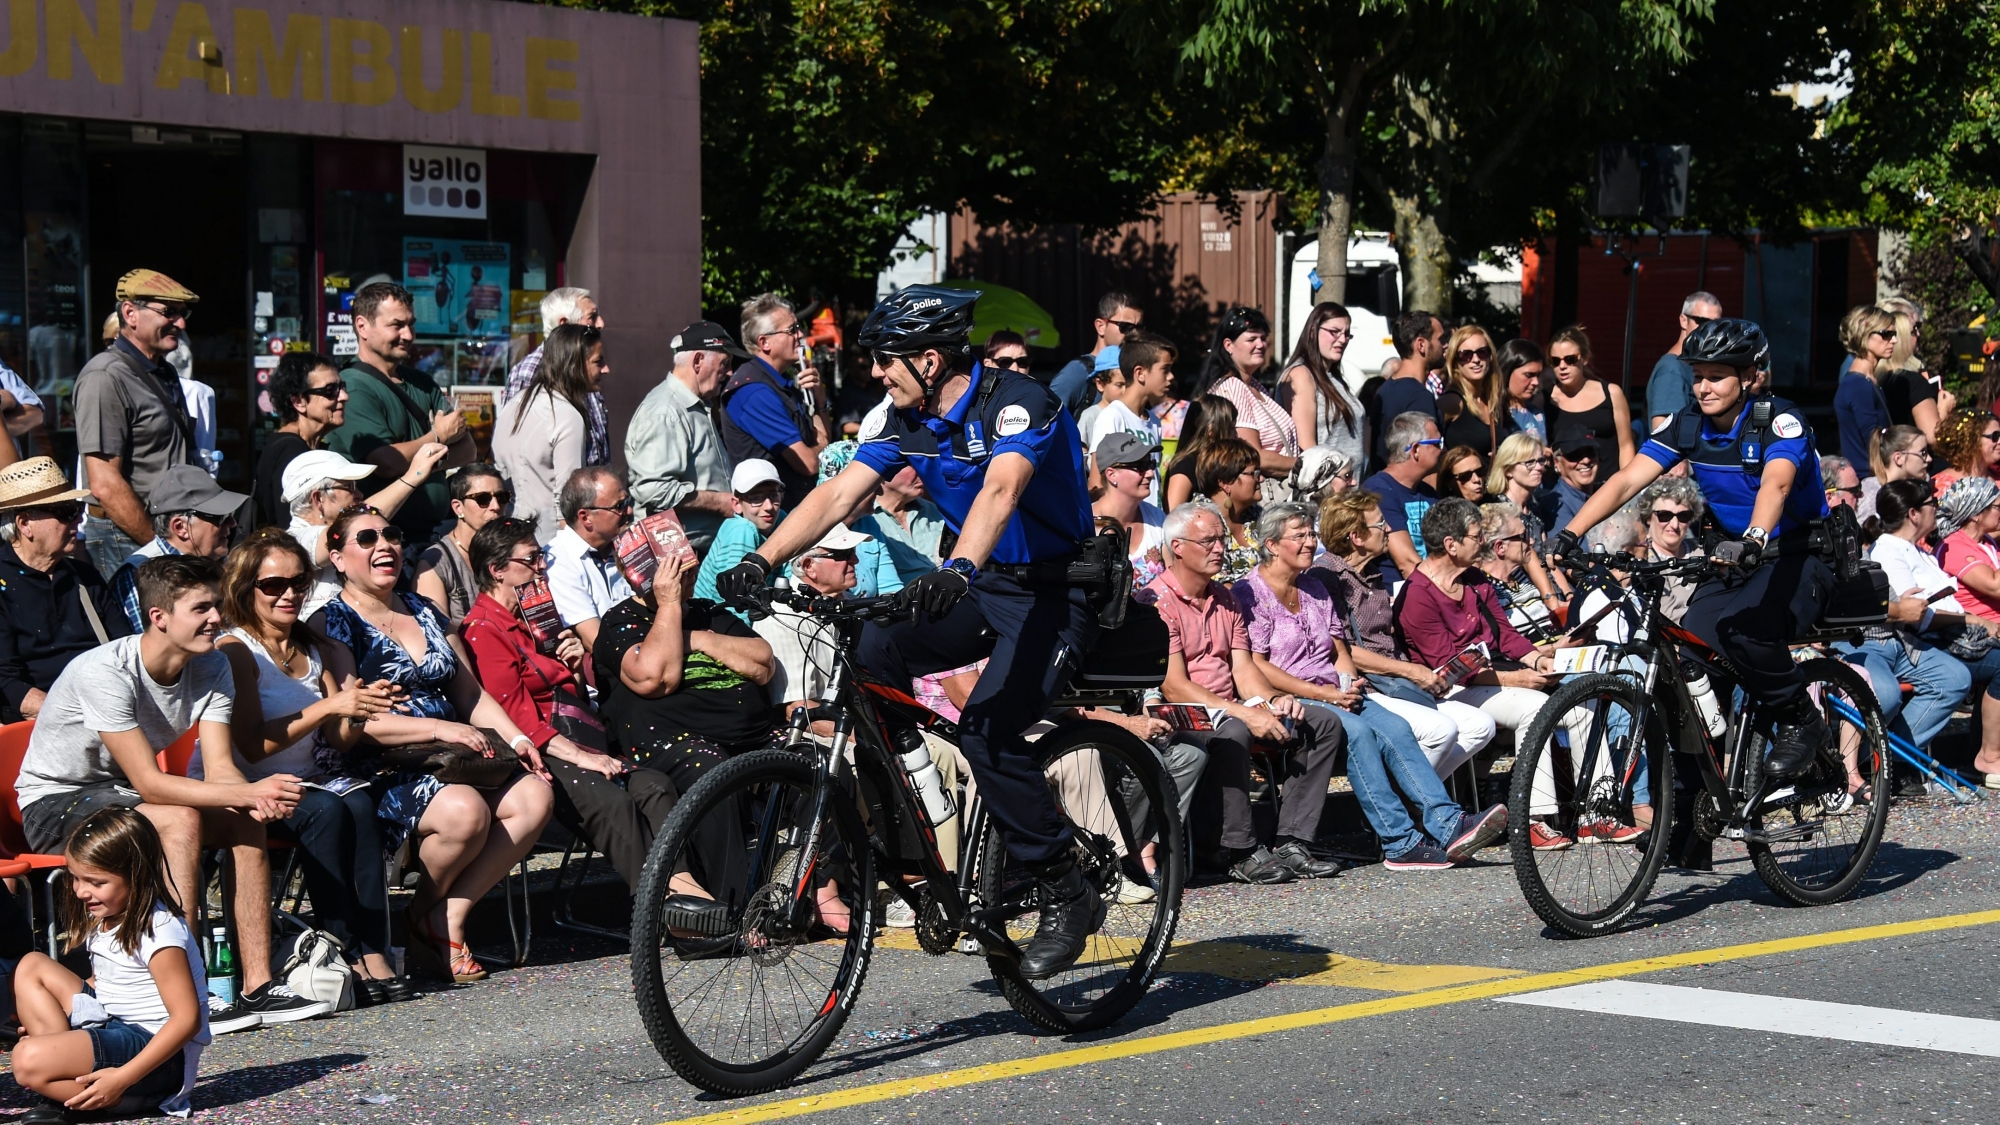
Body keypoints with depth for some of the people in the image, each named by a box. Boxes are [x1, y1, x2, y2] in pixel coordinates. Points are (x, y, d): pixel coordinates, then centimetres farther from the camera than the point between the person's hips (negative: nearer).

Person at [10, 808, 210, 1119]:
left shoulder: (160, 933, -19)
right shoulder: (104, 920, 9)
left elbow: (187, 1019, -23)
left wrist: (122, 1078, -28)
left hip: (157, 1055, -11)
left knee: (29, 1060, -27)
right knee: (31, 966, 9)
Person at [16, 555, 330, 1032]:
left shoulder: (211, 667, -5)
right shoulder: (105, 671, -28)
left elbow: (220, 769, -13)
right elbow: (148, 783, -31)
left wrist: (258, 799, -37)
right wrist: (250, 792, -40)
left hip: (118, 795, 7)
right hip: (54, 804, -7)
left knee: (247, 821, -14)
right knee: (180, 820, -32)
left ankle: (259, 986, -14)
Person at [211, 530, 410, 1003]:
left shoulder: (314, 649, 12)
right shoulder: (234, 651, -9)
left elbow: (339, 742, 9)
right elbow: (252, 746, -20)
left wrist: (363, 708, -13)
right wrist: (329, 706, -25)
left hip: (301, 781, 6)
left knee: (359, 803, -26)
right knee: (325, 811, -32)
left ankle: (373, 952, -34)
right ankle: (349, 954, -32)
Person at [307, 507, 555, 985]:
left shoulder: (425, 613, 20)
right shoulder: (331, 624, -2)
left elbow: (470, 693, 21)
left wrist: (517, 738, 2)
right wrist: (440, 728, -21)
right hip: (381, 774, -7)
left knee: (534, 795, -19)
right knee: (464, 810, -34)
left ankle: (449, 915, -15)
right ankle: (424, 915, -4)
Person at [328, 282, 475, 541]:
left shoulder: (422, 384, 18)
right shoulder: (353, 389, -7)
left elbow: (467, 451, 13)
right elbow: (385, 463, -16)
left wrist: (430, 460, -8)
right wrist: (439, 437, 0)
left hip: (437, 530, 7)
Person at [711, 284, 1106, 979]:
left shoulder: (1016, 402, -20)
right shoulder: (907, 422, 3)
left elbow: (1000, 490, -38)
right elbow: (837, 495, -3)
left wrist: (959, 569, -55)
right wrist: (759, 563, -17)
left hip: (1056, 593, -8)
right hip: (979, 588, 8)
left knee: (986, 731, -27)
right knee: (865, 658, -13)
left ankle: (1067, 898, -13)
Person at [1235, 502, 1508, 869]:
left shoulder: (1314, 585, 20)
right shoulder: (1250, 592, -2)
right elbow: (1256, 666, -11)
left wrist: (1348, 682, -2)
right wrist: (1321, 693, -16)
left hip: (1332, 695, 7)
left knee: (1395, 727, -21)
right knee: (1356, 730, -32)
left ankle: (1447, 824, -33)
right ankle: (1400, 844, -34)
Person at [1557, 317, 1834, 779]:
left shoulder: (1780, 420, -18)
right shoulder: (1687, 427, -2)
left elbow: (1776, 484, -38)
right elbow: (1627, 481, -11)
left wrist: (1754, 539, -58)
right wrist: (1569, 534, -25)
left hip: (1801, 555, -6)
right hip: (1738, 558, 6)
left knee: (1743, 627, -33)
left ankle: (1801, 720, -9)